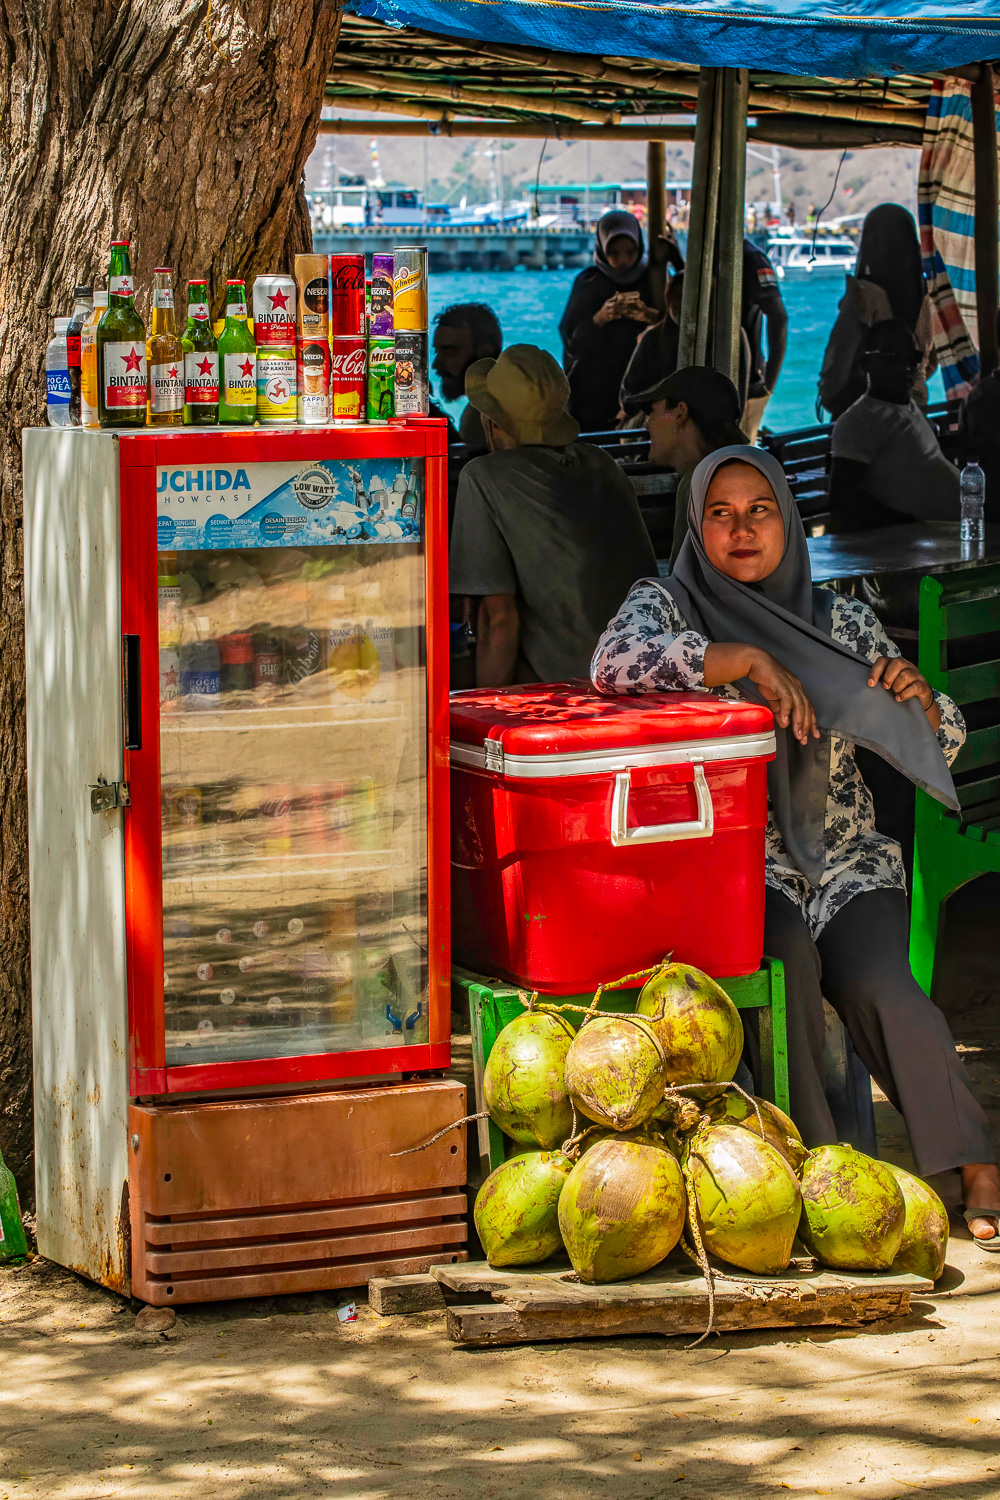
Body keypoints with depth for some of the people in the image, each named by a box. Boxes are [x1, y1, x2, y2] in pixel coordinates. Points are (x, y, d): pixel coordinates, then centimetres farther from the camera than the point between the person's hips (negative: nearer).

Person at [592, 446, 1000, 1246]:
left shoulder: (841, 621, 12)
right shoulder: (668, 605, 4)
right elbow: (615, 662, -21)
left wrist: (918, 695, -11)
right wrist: (746, 659, -22)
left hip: (846, 859, 2)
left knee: (875, 981, -26)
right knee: (788, 963, -32)